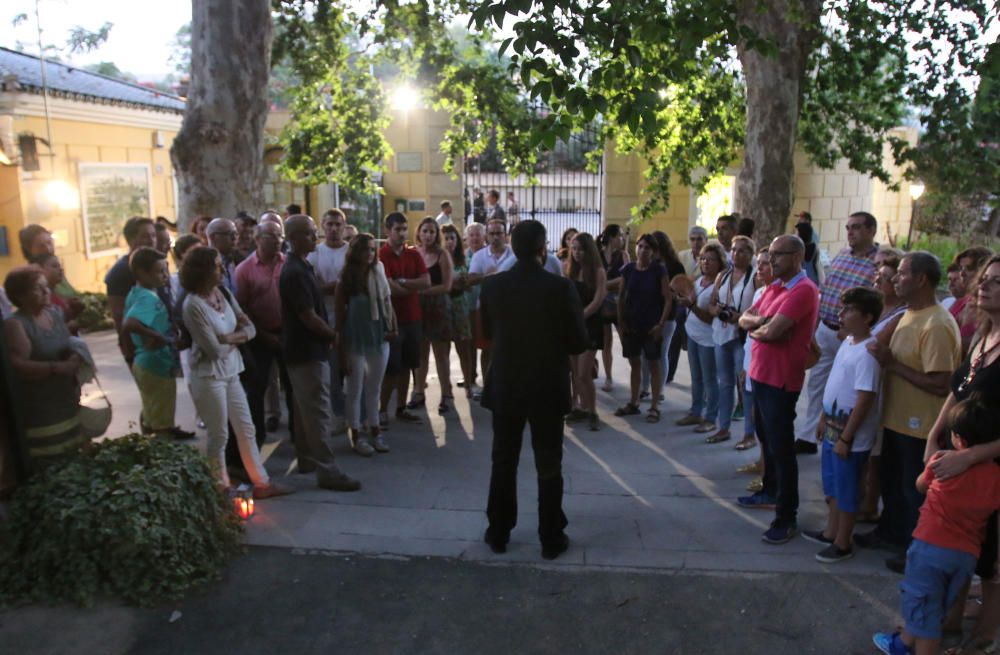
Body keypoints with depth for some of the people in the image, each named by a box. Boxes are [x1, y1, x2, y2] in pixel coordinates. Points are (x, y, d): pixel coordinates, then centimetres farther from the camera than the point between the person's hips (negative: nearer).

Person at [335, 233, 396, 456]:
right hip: (356, 340, -4)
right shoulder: (346, 279, -9)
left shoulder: (379, 274, 0)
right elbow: (339, 314, -7)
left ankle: (375, 432, 27)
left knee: (374, 389, 15)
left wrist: (393, 327, -6)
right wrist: (341, 348, -7)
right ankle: (357, 436, 17)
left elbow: (387, 302, 7)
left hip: (379, 338, 4)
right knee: (355, 390, 7)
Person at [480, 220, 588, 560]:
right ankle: (551, 538, 19)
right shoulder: (561, 288, -15)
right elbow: (579, 342, -9)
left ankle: (498, 533, 25)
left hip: (505, 386, 2)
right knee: (549, 466, 10)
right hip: (548, 389, -2)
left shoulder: (492, 285, -7)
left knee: (503, 462, 15)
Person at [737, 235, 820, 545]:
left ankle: (787, 518, 5)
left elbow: (772, 331, -27)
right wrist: (762, 320, -11)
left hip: (781, 380, -9)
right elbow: (744, 318, 11)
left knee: (781, 448, -3)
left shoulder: (804, 290, -18)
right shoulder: (774, 287, 12)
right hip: (760, 373, 9)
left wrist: (755, 330, -5)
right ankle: (771, 491, 40)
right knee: (766, 438, 22)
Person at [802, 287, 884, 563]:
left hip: (851, 437, -9)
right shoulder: (848, 341, 6)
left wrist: (846, 438, -21)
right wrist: (824, 419, 18)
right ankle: (830, 533, 38)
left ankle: (842, 544, 22)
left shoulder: (867, 352, -23)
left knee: (846, 491, 7)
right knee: (832, 486, 22)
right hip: (833, 428, 9)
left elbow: (865, 399, -24)